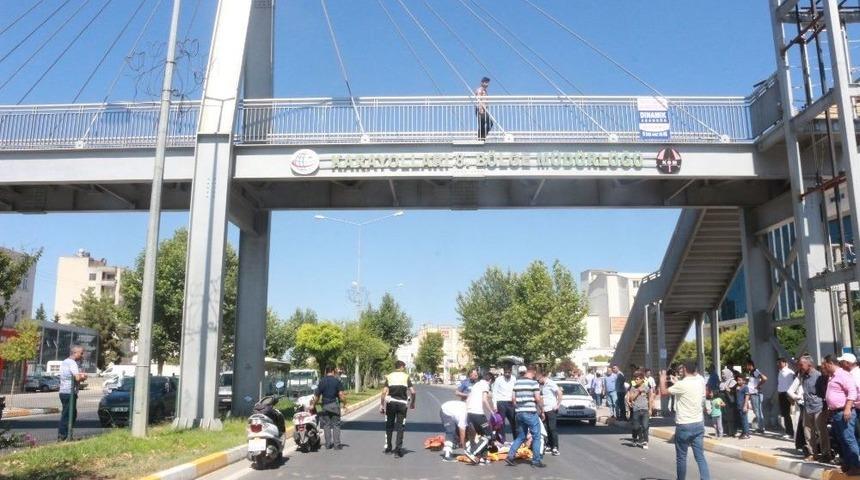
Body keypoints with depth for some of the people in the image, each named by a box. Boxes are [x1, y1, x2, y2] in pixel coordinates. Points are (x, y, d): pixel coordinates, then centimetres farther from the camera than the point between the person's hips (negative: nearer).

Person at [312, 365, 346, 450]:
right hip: (335, 405, -2)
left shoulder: (322, 382, 2)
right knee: (336, 425, 4)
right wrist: (344, 402, 2)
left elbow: (317, 396, 4)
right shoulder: (337, 381, -4)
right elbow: (341, 394, -12)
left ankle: (328, 444, 10)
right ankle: (337, 444, 1)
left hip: (325, 405, 2)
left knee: (326, 425, 10)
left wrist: (313, 405, 16)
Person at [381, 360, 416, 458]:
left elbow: (384, 392, -4)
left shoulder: (389, 376, 8)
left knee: (389, 426, 15)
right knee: (400, 427, 3)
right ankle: (398, 450, -2)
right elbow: (413, 392, -4)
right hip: (402, 403, -1)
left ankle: (388, 448, 21)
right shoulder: (406, 376, 5)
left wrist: (382, 405, 0)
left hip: (391, 402, 1)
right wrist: (412, 403, 11)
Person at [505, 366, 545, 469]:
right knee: (536, 437, 5)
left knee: (520, 437, 16)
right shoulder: (533, 383, -8)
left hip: (519, 413, 6)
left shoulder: (517, 382, 10)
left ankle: (510, 456, 7)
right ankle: (536, 460, 6)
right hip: (530, 413, -6)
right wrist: (542, 411, 0)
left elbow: (514, 399, 11)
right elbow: (538, 399, -11)